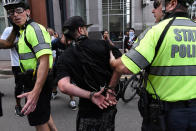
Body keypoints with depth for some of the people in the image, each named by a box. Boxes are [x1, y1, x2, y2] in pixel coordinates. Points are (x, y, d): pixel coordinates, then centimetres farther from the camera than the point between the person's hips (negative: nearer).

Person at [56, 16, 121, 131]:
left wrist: (91, 95, -18)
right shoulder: (103, 45, -11)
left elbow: (63, 87, -23)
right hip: (109, 106, 2)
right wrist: (111, 88, -8)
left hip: (88, 111, -1)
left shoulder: (65, 58, -10)